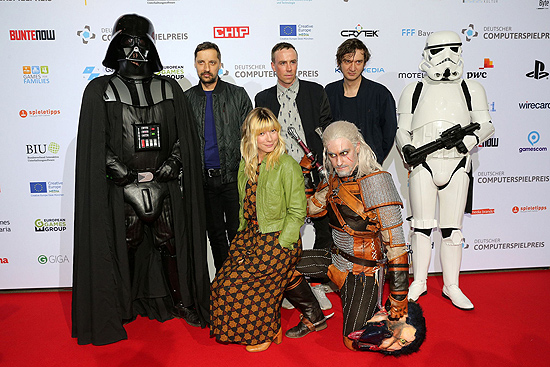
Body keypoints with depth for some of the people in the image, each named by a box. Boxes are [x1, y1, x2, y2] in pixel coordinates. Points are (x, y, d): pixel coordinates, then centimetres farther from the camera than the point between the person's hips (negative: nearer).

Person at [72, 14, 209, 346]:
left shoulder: (170, 89, 10)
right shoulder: (99, 91, 5)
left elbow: (185, 139, 7)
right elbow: (95, 144, -1)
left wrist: (166, 170, -6)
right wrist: (129, 177, -9)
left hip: (165, 185, 1)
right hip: (121, 187, -1)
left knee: (171, 244, 4)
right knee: (126, 246, 6)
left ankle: (181, 301, 21)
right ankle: (123, 307, 24)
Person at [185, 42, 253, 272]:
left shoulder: (238, 95, 3)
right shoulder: (186, 99, 8)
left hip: (234, 177, -2)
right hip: (203, 178, 2)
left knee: (238, 232, 4)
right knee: (215, 233, 13)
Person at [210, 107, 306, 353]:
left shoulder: (287, 166, -12)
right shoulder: (246, 165, 9)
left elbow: (297, 212, -10)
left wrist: (278, 245, -15)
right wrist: (242, 238, 8)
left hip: (279, 240, -6)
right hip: (249, 235, 7)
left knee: (235, 284, -11)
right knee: (222, 282, -5)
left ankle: (268, 332, 16)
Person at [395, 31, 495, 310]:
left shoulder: (472, 89, 11)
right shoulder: (413, 91, 10)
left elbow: (486, 125, 8)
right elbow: (402, 130, 9)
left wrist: (468, 139, -13)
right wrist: (407, 149, -11)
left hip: (456, 166, 1)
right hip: (423, 165, 0)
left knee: (451, 229, 5)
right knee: (422, 226, 1)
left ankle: (451, 287, 18)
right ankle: (419, 282, 16)